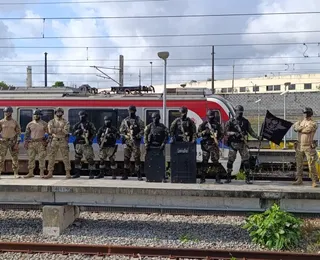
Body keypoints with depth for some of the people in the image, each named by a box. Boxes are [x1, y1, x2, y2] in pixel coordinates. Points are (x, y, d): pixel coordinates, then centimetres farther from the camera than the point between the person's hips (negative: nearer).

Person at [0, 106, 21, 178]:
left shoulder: (15, 122, 5)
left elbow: (18, 133, 5)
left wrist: (17, 143, -4)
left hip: (13, 141, 1)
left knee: (15, 158, 2)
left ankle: (16, 173, 9)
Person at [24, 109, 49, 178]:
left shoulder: (44, 124, 2)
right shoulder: (30, 124, 9)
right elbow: (27, 134, 13)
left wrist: (47, 142, -3)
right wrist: (26, 142, 5)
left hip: (41, 143, -3)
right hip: (31, 143, 3)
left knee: (41, 158, -4)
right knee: (31, 158, 4)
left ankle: (42, 173, 1)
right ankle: (30, 173, 11)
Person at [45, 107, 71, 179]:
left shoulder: (65, 122, 5)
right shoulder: (51, 122, 8)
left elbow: (66, 131, -10)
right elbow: (50, 130, -8)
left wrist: (55, 130, -14)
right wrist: (60, 129, -13)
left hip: (63, 141, -1)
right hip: (54, 141, 1)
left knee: (65, 157, -2)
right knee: (51, 157, 2)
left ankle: (68, 173, 3)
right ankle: (50, 173, 8)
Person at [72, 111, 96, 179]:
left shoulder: (90, 125, 1)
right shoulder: (77, 125, 14)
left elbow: (94, 133, -4)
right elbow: (73, 133, 9)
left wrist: (90, 140, -15)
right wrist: (78, 131, -10)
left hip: (87, 144, -5)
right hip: (78, 144, 5)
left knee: (90, 158, -9)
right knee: (77, 159, 8)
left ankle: (91, 173, -4)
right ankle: (78, 173, 18)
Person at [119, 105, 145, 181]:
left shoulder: (138, 120, 3)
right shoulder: (125, 120, 13)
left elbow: (142, 130, -1)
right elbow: (121, 130, 16)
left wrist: (138, 136, -12)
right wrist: (123, 137, 3)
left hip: (135, 141, -3)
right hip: (127, 141, 3)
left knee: (137, 158, -5)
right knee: (126, 158, 6)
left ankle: (139, 175, -2)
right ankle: (125, 174, 13)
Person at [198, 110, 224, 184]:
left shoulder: (217, 124, 9)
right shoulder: (203, 124, 6)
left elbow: (221, 134, 11)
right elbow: (198, 134, 3)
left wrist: (218, 140, -7)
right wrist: (204, 132, -15)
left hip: (214, 145, 1)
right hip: (205, 145, 0)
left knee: (215, 161, -2)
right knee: (205, 161, 0)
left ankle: (217, 178, 2)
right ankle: (203, 178, 7)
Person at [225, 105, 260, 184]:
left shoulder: (246, 121, 7)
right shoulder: (230, 122, 1)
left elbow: (251, 131, 8)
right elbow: (226, 132, -1)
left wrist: (257, 137, -6)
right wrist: (234, 133, -18)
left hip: (243, 143, 1)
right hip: (233, 143, -1)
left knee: (246, 161, -4)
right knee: (230, 161, 0)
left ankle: (247, 179, 1)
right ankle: (228, 178, 12)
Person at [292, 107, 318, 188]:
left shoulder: (313, 124, -3)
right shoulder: (301, 122, 13)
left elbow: (307, 130, -17)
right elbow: (295, 127, -4)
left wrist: (299, 129, -4)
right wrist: (303, 128, -12)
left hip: (308, 147, -5)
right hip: (299, 146, 5)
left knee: (311, 165, -6)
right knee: (299, 164, 7)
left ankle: (314, 181, 1)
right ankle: (299, 180, 15)